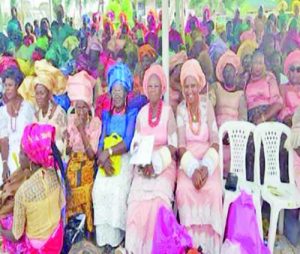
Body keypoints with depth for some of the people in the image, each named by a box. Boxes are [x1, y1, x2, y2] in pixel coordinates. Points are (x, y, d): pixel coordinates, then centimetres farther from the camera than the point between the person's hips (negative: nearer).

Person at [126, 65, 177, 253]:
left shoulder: (168, 111, -2)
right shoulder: (141, 113, 8)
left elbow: (173, 146, -5)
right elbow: (136, 144, 5)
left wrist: (156, 163, -17)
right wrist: (143, 164, -13)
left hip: (165, 164, -2)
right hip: (143, 165, 3)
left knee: (158, 198, -23)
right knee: (138, 199, -18)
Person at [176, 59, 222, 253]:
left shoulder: (207, 105, -1)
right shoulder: (181, 108, 0)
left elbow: (215, 142, -5)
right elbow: (181, 145, -6)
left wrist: (206, 167, -21)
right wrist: (193, 169, -21)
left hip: (208, 159, 0)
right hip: (188, 160, 1)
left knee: (213, 189, -27)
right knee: (184, 188, -28)